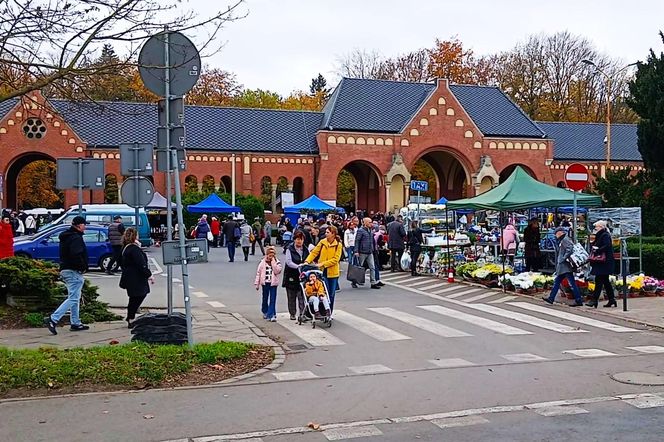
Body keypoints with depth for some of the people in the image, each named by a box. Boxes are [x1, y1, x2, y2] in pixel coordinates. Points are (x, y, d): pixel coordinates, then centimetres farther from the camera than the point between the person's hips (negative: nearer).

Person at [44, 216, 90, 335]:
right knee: (73, 298, -9)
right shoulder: (76, 238, -15)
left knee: (75, 298, 17)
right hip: (73, 271, -10)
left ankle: (75, 323, 20)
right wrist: (83, 266, -14)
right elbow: (76, 255, -27)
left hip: (65, 270, 10)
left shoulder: (65, 236, 16)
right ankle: (53, 319, -16)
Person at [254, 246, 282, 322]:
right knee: (265, 299, 14)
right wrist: (256, 283, 2)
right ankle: (265, 312, 33)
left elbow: (277, 271, -16)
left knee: (272, 300, -6)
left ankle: (271, 315, -7)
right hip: (265, 283, 1)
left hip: (273, 283, -1)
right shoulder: (262, 262, 1)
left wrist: (273, 262, -17)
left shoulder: (277, 263, 0)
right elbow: (258, 272, 4)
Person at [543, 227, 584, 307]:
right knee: (556, 281, 15)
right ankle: (551, 298, 21)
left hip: (565, 266, -11)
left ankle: (579, 301, -7)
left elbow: (570, 249, -25)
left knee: (572, 283, -9)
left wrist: (564, 258, -21)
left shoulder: (565, 240, -11)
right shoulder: (561, 241, 18)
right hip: (562, 267, 11)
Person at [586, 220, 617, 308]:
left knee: (599, 280, -11)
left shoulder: (605, 235, -11)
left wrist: (597, 251, -22)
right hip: (601, 262, 10)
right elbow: (597, 246, 22)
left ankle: (594, 300, -12)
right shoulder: (600, 235, 19)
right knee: (605, 281, 12)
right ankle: (612, 300, 16)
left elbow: (607, 246, -23)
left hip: (604, 262, -10)